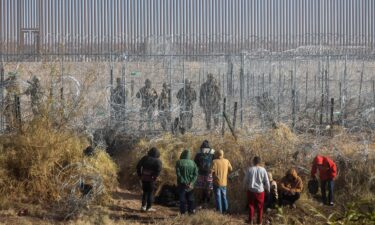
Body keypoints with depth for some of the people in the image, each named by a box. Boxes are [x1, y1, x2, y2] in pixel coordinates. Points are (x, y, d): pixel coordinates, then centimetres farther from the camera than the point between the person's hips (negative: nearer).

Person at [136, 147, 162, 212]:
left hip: (144, 178, 4)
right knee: (150, 193, 5)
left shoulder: (145, 158, 4)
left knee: (145, 192, 16)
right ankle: (148, 207, 6)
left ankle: (143, 206, 15)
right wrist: (154, 177, -12)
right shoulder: (157, 161, -7)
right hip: (151, 179, -4)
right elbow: (159, 169, -21)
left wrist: (140, 175, 8)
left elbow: (138, 166, 4)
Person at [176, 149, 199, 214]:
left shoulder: (179, 162, -8)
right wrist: (191, 183, -8)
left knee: (182, 199, 3)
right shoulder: (192, 163, 2)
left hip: (182, 184, -3)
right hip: (190, 185, 3)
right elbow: (196, 174, -3)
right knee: (190, 198, 14)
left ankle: (183, 211, 2)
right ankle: (191, 210, 15)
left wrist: (184, 182, -12)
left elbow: (178, 174, -14)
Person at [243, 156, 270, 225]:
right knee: (260, 206, 14)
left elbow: (245, 180, -2)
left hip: (251, 190, 0)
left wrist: (246, 187, 18)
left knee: (251, 205, 14)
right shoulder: (263, 170, -10)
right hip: (260, 191, 0)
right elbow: (266, 181, -4)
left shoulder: (249, 169, -10)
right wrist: (268, 189, 12)